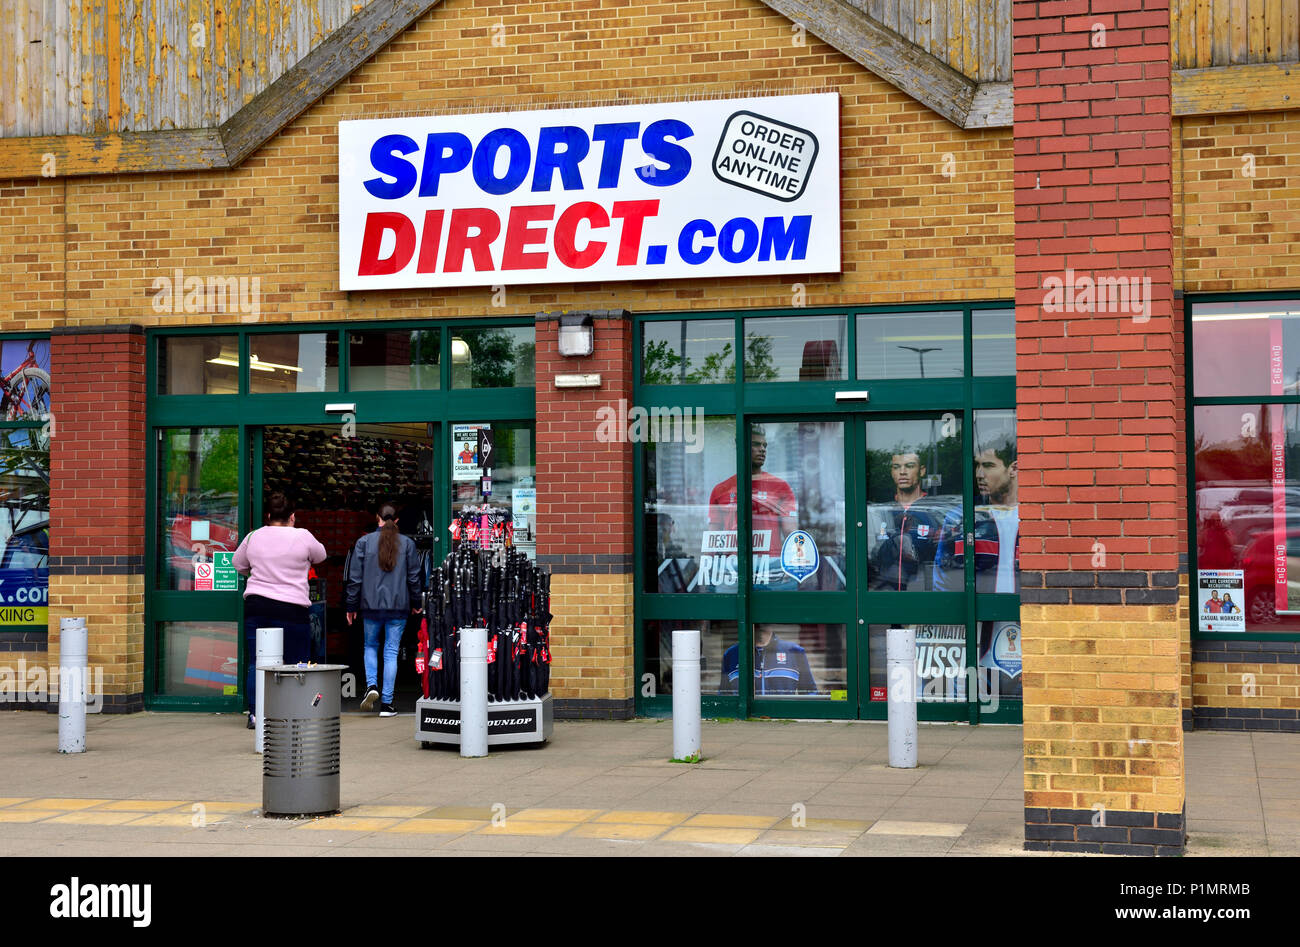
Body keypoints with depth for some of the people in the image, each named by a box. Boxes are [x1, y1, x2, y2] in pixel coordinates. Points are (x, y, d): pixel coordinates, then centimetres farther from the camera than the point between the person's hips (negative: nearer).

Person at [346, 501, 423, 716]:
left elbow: (355, 577, 0)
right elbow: (414, 577, 4)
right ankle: (386, 703, 1)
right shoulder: (407, 543, 0)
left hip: (371, 605, 0)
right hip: (398, 606, 0)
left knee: (370, 646, 20)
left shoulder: (364, 542, -1)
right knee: (391, 651, 3)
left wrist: (352, 606, 8)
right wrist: (416, 604, 17)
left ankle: (371, 685, -3)